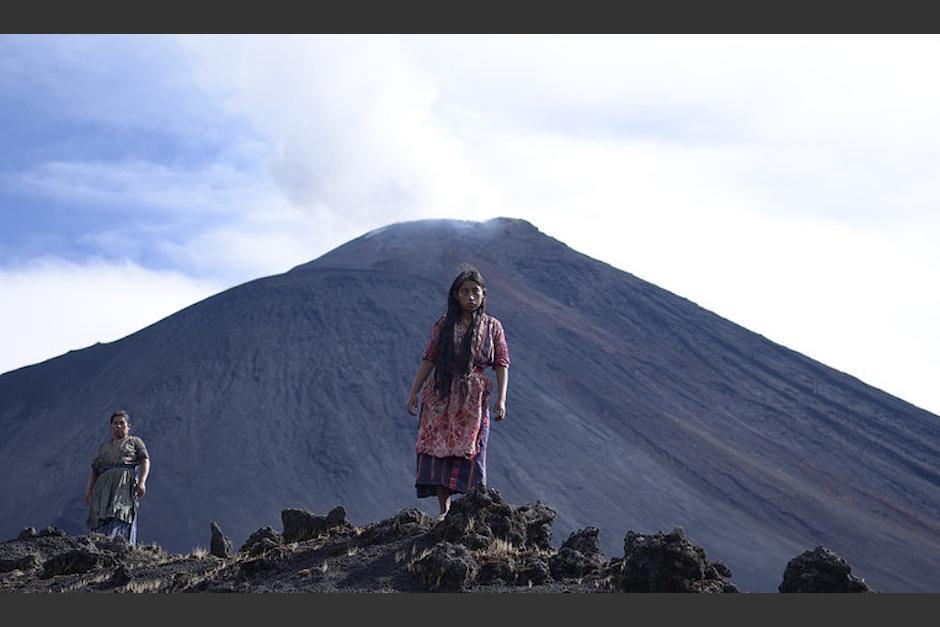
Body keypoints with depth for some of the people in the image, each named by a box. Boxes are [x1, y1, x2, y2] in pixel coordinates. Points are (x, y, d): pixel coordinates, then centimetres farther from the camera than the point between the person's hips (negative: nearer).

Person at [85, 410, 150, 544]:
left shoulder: (135, 441, 19)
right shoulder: (104, 446, 29)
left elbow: (145, 461, 4)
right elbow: (95, 469, 22)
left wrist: (142, 482, -13)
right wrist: (89, 490, 7)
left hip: (125, 484, -4)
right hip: (105, 486, 4)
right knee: (101, 524, -12)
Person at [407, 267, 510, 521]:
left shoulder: (492, 326, 5)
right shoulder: (443, 325, 5)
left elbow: (502, 364, 2)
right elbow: (429, 359, 6)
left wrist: (501, 399, -7)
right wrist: (414, 392, 1)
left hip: (473, 400, -1)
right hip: (440, 397, 1)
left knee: (469, 453, -2)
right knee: (437, 451, -4)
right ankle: (444, 510, 1)